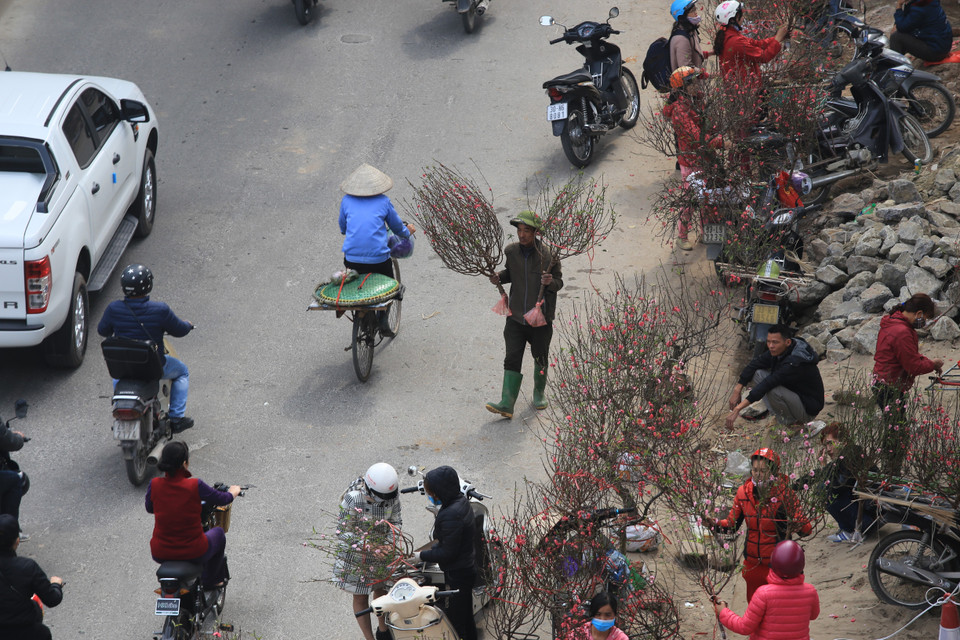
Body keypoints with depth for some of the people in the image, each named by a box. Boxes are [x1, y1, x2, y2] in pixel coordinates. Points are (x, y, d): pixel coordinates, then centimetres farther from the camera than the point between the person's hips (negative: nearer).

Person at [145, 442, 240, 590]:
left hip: (160, 554, 3)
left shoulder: (154, 485, -10)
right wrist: (234, 491, 22)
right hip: (193, 553, -3)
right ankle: (210, 581, 43)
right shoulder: (195, 485, -18)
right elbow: (222, 499, -1)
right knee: (218, 533, 29)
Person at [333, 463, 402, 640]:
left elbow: (396, 520, -3)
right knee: (361, 598, 8)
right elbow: (344, 532, -25)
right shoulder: (353, 498, -32)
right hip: (356, 554, -5)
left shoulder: (392, 494, -17)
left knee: (381, 591, 22)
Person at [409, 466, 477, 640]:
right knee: (466, 615, 25)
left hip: (457, 575, -10)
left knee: (454, 621, 2)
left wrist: (422, 556, -12)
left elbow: (448, 552, -25)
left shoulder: (451, 515, -31)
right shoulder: (461, 501, 0)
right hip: (467, 568, 10)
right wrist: (432, 550, 6)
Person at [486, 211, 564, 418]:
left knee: (540, 357, 16)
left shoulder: (548, 255, -13)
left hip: (540, 317, -2)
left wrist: (551, 282, -27)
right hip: (516, 315, 2)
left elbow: (559, 282, -4)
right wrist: (499, 277, -5)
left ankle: (540, 392, 41)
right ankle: (507, 404, -10)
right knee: (512, 359, -6)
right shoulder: (511, 251, -2)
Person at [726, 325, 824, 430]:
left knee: (772, 390, -35)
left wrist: (737, 409, -43)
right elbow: (755, 364, 0)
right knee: (758, 373, -5)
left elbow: (768, 384, -38)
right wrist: (737, 389, -12)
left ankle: (790, 422, -8)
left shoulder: (795, 363, -33)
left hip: (807, 410, -9)